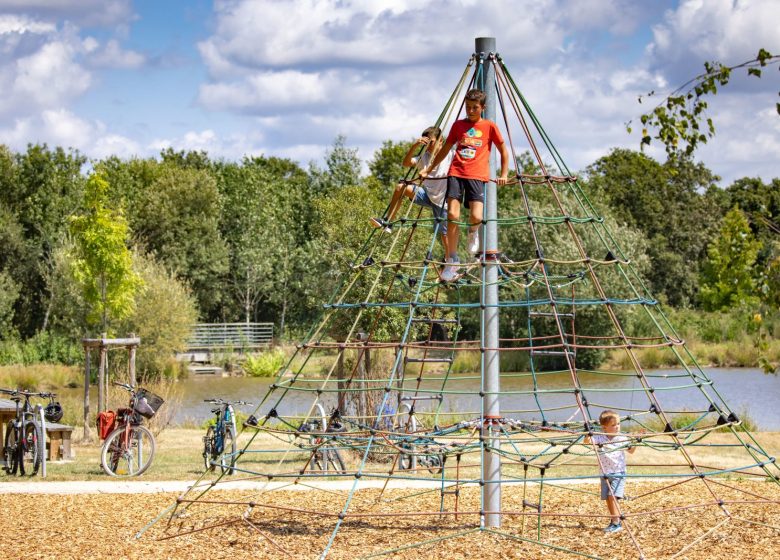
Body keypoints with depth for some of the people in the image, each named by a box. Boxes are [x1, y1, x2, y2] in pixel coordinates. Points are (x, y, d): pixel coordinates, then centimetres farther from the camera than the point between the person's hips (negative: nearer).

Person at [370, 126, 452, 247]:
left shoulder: (449, 157, -13)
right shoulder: (424, 157, 1)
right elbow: (406, 163, -14)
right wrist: (414, 146, -29)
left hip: (442, 201, -4)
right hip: (427, 195, 4)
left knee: (445, 234, -2)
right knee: (400, 187, -15)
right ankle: (387, 221, -11)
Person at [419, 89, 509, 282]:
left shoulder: (489, 126, 8)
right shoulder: (458, 125, 15)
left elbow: (503, 151, 15)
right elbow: (445, 149, 25)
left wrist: (504, 174, 7)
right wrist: (428, 169, 25)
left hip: (477, 176, -2)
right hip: (456, 173, 2)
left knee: (476, 217, -20)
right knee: (452, 215, -11)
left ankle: (473, 232, 20)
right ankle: (452, 260, -2)